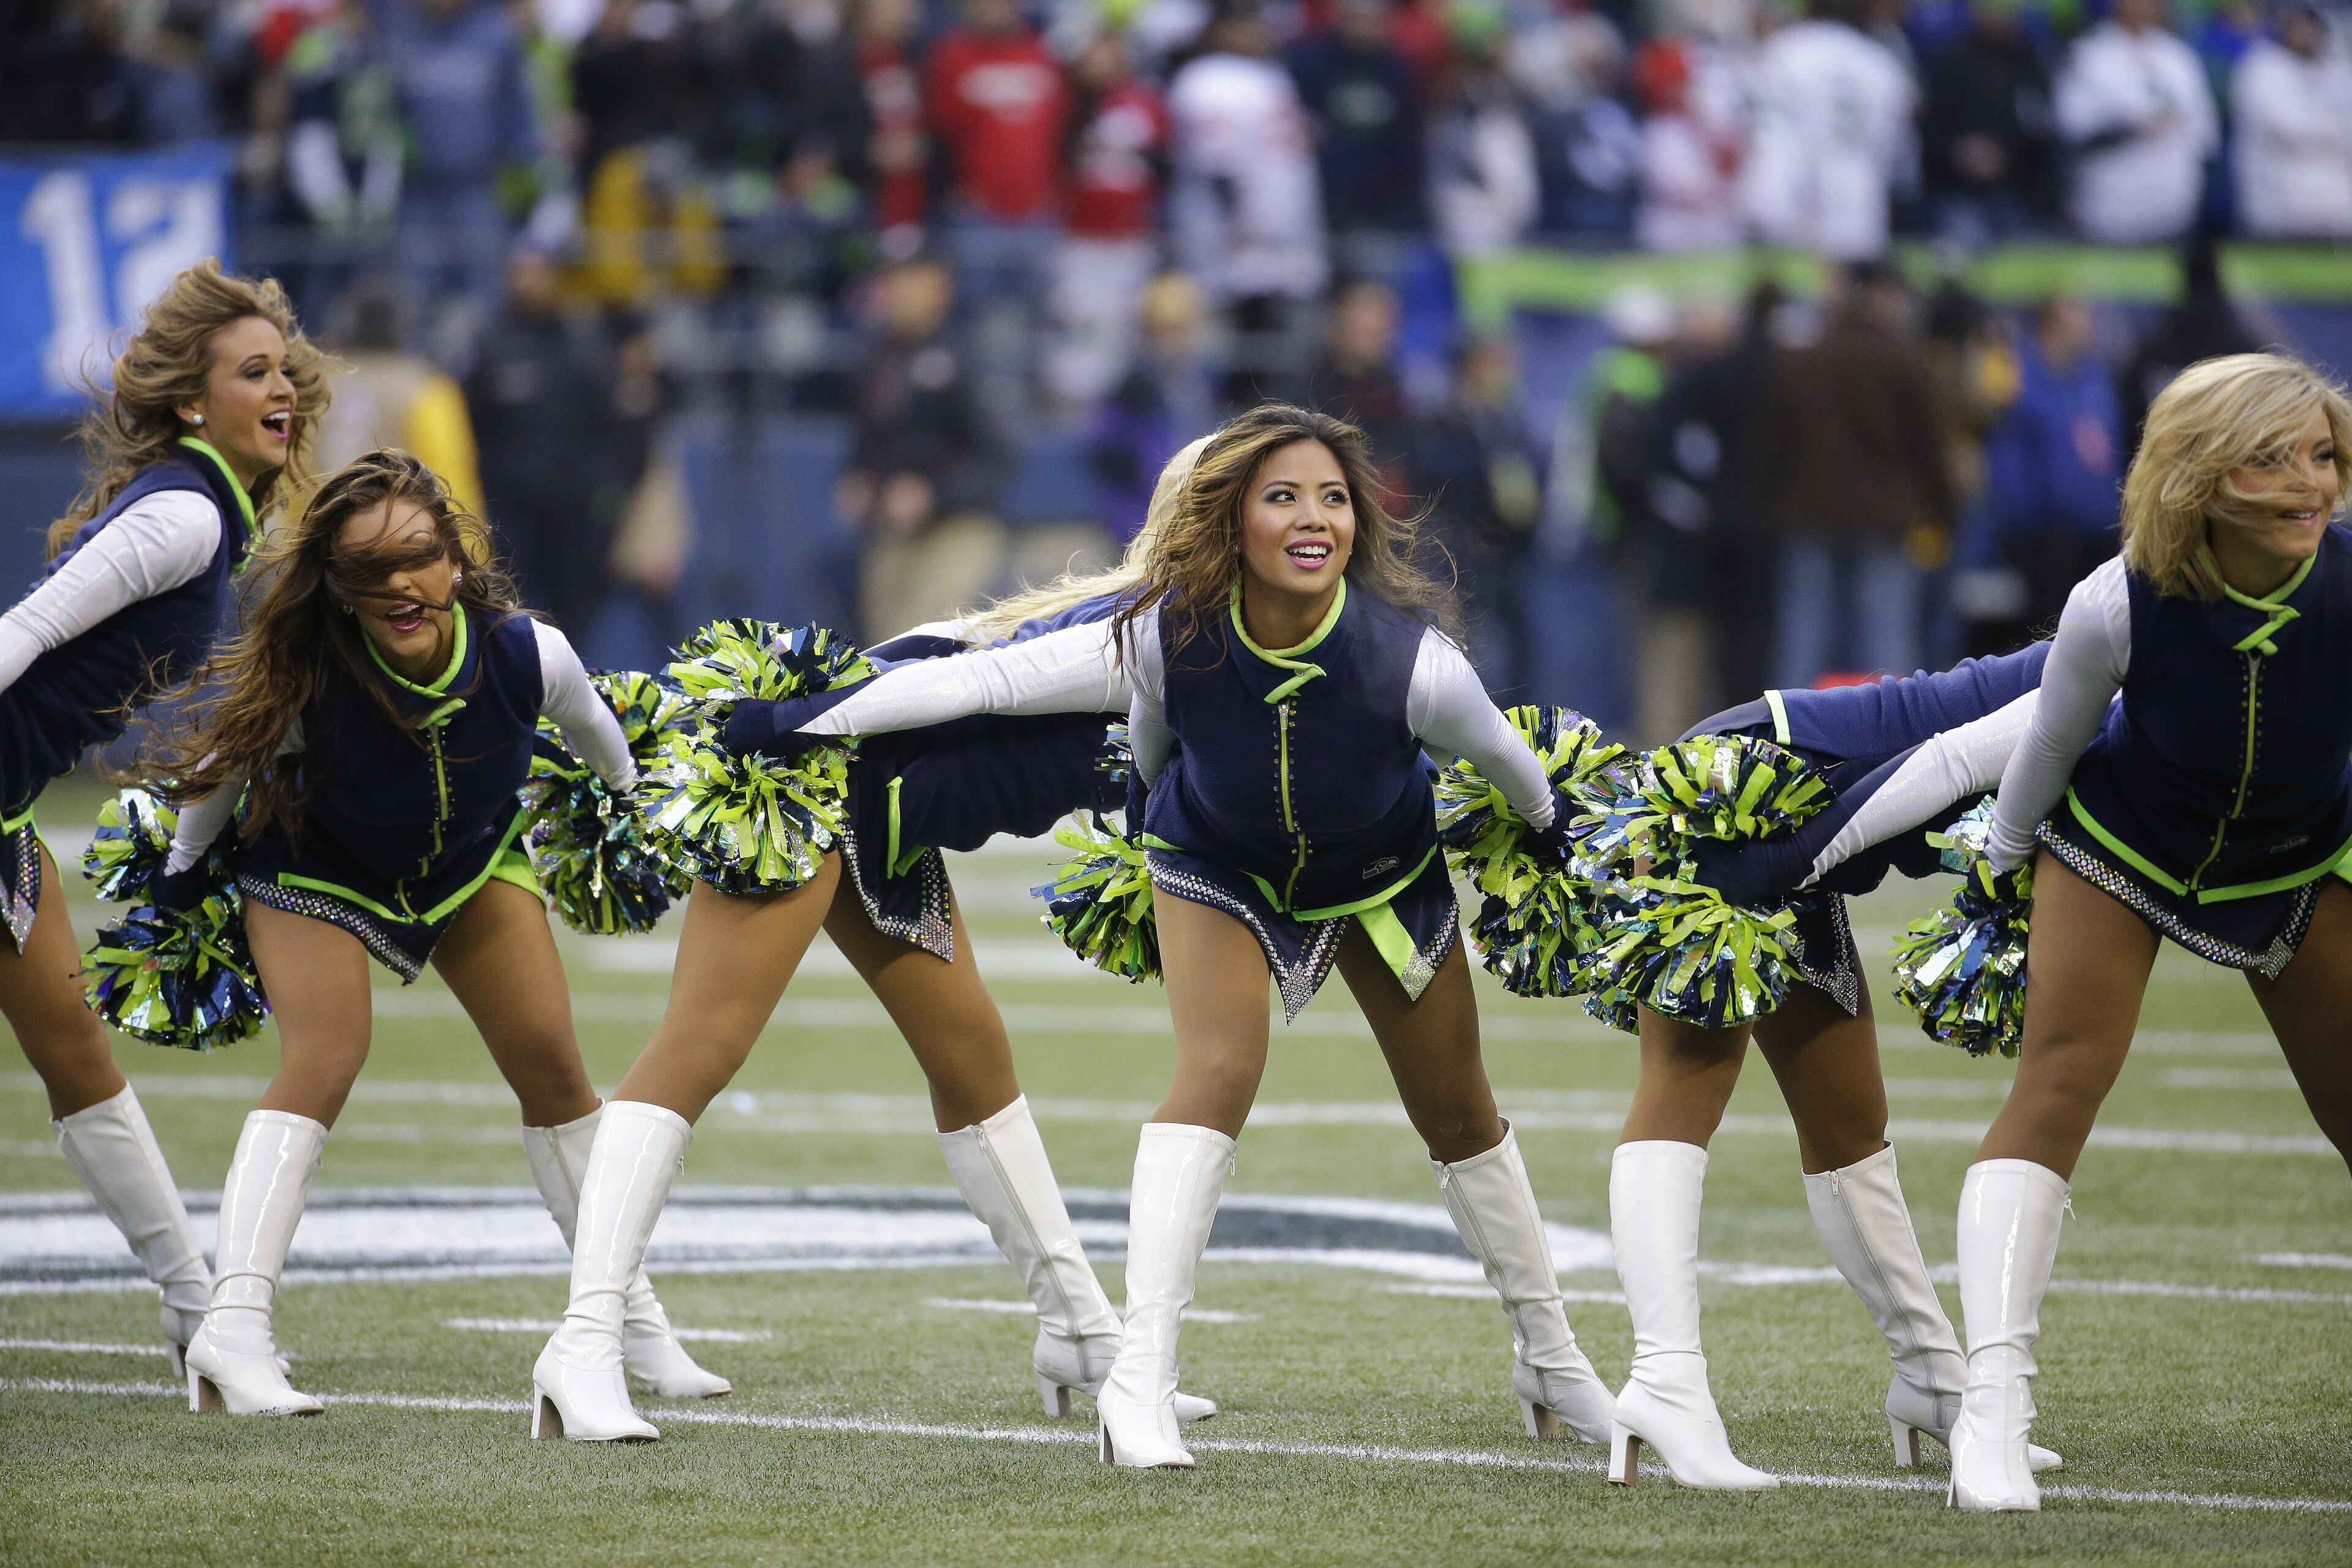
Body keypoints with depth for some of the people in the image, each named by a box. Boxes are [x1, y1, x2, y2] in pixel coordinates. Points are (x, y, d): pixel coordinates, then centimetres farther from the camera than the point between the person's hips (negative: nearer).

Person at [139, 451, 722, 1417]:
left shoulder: (528, 656, -31)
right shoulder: (303, 681, -38)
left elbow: (589, 724, -7)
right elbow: (225, 757, -17)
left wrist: (631, 805, 11)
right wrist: (184, 867, -3)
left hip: (473, 865, 4)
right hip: (320, 874, -4)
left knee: (553, 1071, 2)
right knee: (322, 1063, -23)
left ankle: (633, 1321, 17)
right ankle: (231, 1334, -30)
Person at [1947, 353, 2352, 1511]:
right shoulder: (2119, 608, -32)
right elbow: (2049, 745, -11)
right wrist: (2005, 863, 4)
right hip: (2119, 850, -2)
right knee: (2058, 1083, -12)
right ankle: (1992, 1406, -14)